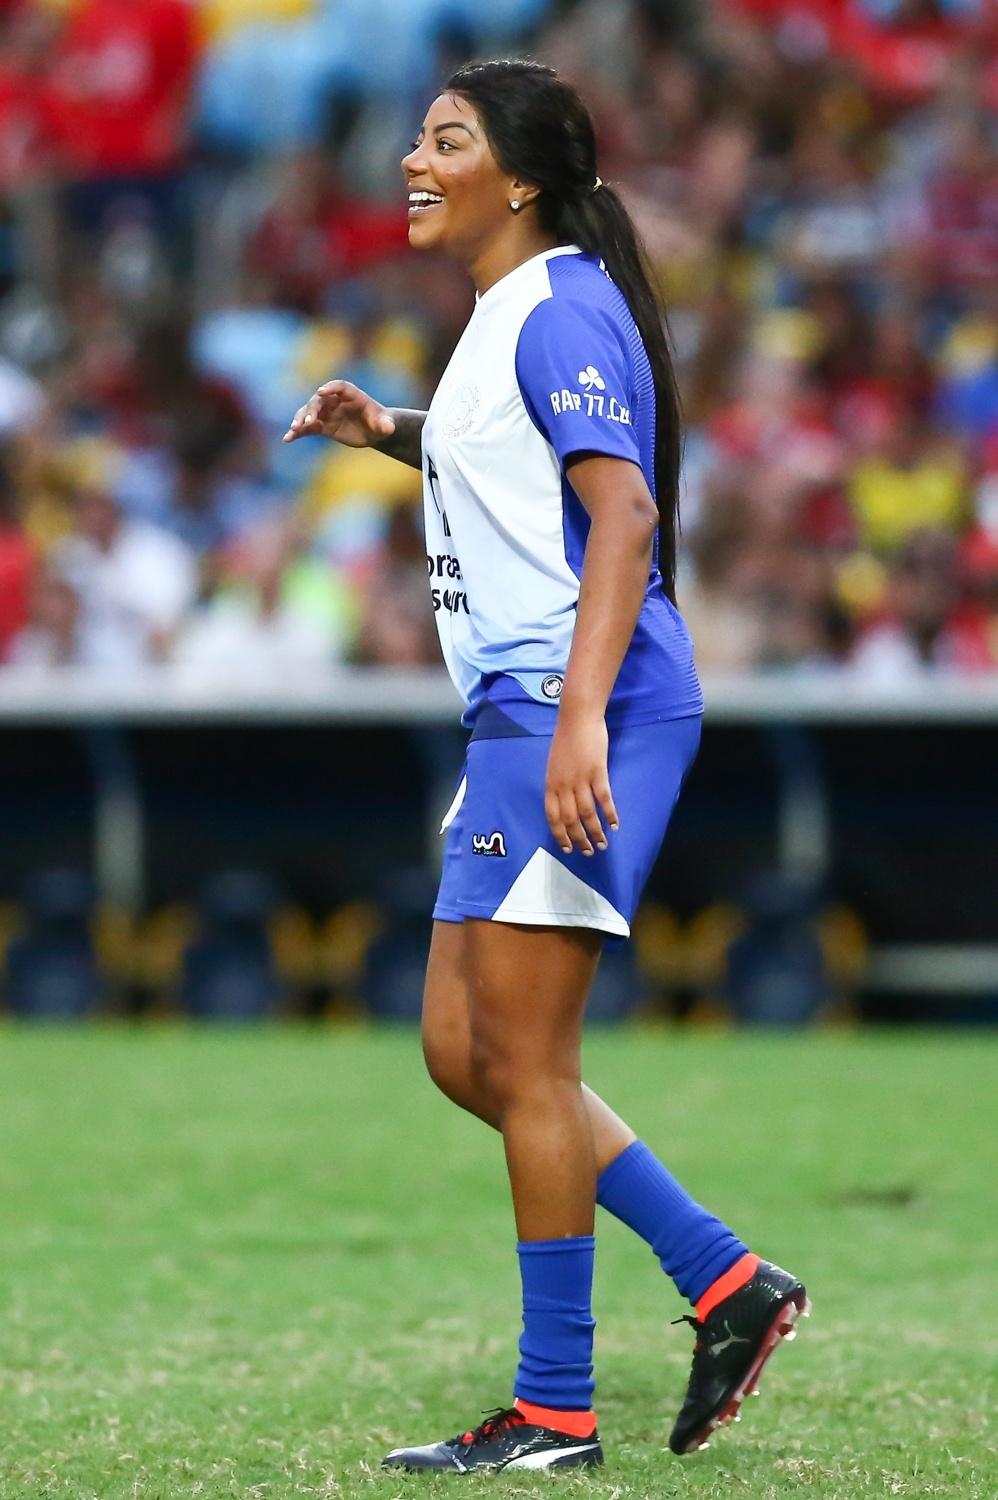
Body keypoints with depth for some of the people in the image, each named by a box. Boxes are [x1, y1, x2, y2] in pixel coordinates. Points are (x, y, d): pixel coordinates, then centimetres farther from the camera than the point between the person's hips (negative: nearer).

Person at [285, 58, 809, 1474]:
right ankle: (727, 1284, 14)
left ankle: (554, 1410, -1)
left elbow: (624, 513, -21)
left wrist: (582, 717, -29)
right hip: (519, 716, 10)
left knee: (521, 1058, -7)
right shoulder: (503, 318, 18)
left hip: (582, 714, -10)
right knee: (465, 1052, 10)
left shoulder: (561, 312, -12)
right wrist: (390, 429, 21)